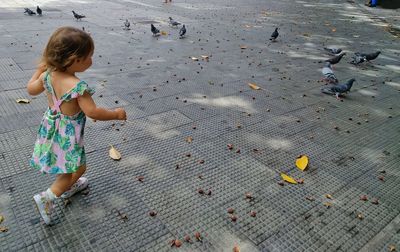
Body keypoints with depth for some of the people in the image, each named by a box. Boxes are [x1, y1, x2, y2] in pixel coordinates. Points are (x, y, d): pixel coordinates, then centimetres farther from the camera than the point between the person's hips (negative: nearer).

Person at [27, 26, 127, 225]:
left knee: (69, 164, 30)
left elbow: (31, 89, 8)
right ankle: (47, 197, 10)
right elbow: (93, 112, -30)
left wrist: (39, 70, 19)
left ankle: (68, 186, 53)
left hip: (51, 127, 8)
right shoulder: (77, 86, -32)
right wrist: (116, 114, -17)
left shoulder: (48, 74, -9)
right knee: (78, 168, 11)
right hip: (68, 134, -8)